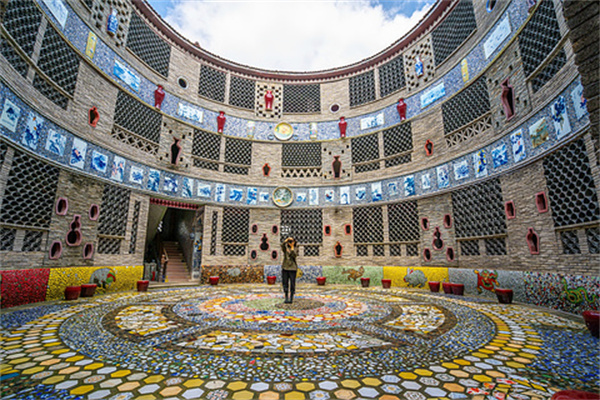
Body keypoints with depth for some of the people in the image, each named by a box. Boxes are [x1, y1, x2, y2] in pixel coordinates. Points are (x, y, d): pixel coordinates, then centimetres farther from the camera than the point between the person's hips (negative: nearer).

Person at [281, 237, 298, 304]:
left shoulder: (296, 248, 2)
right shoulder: (285, 248, 5)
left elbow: (294, 255, -17)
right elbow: (282, 245, -18)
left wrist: (292, 246, -15)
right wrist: (287, 239, -27)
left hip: (292, 268, -2)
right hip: (285, 267, 2)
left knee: (292, 283, 0)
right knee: (285, 283, 4)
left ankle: (291, 298, 11)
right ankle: (286, 297, 16)